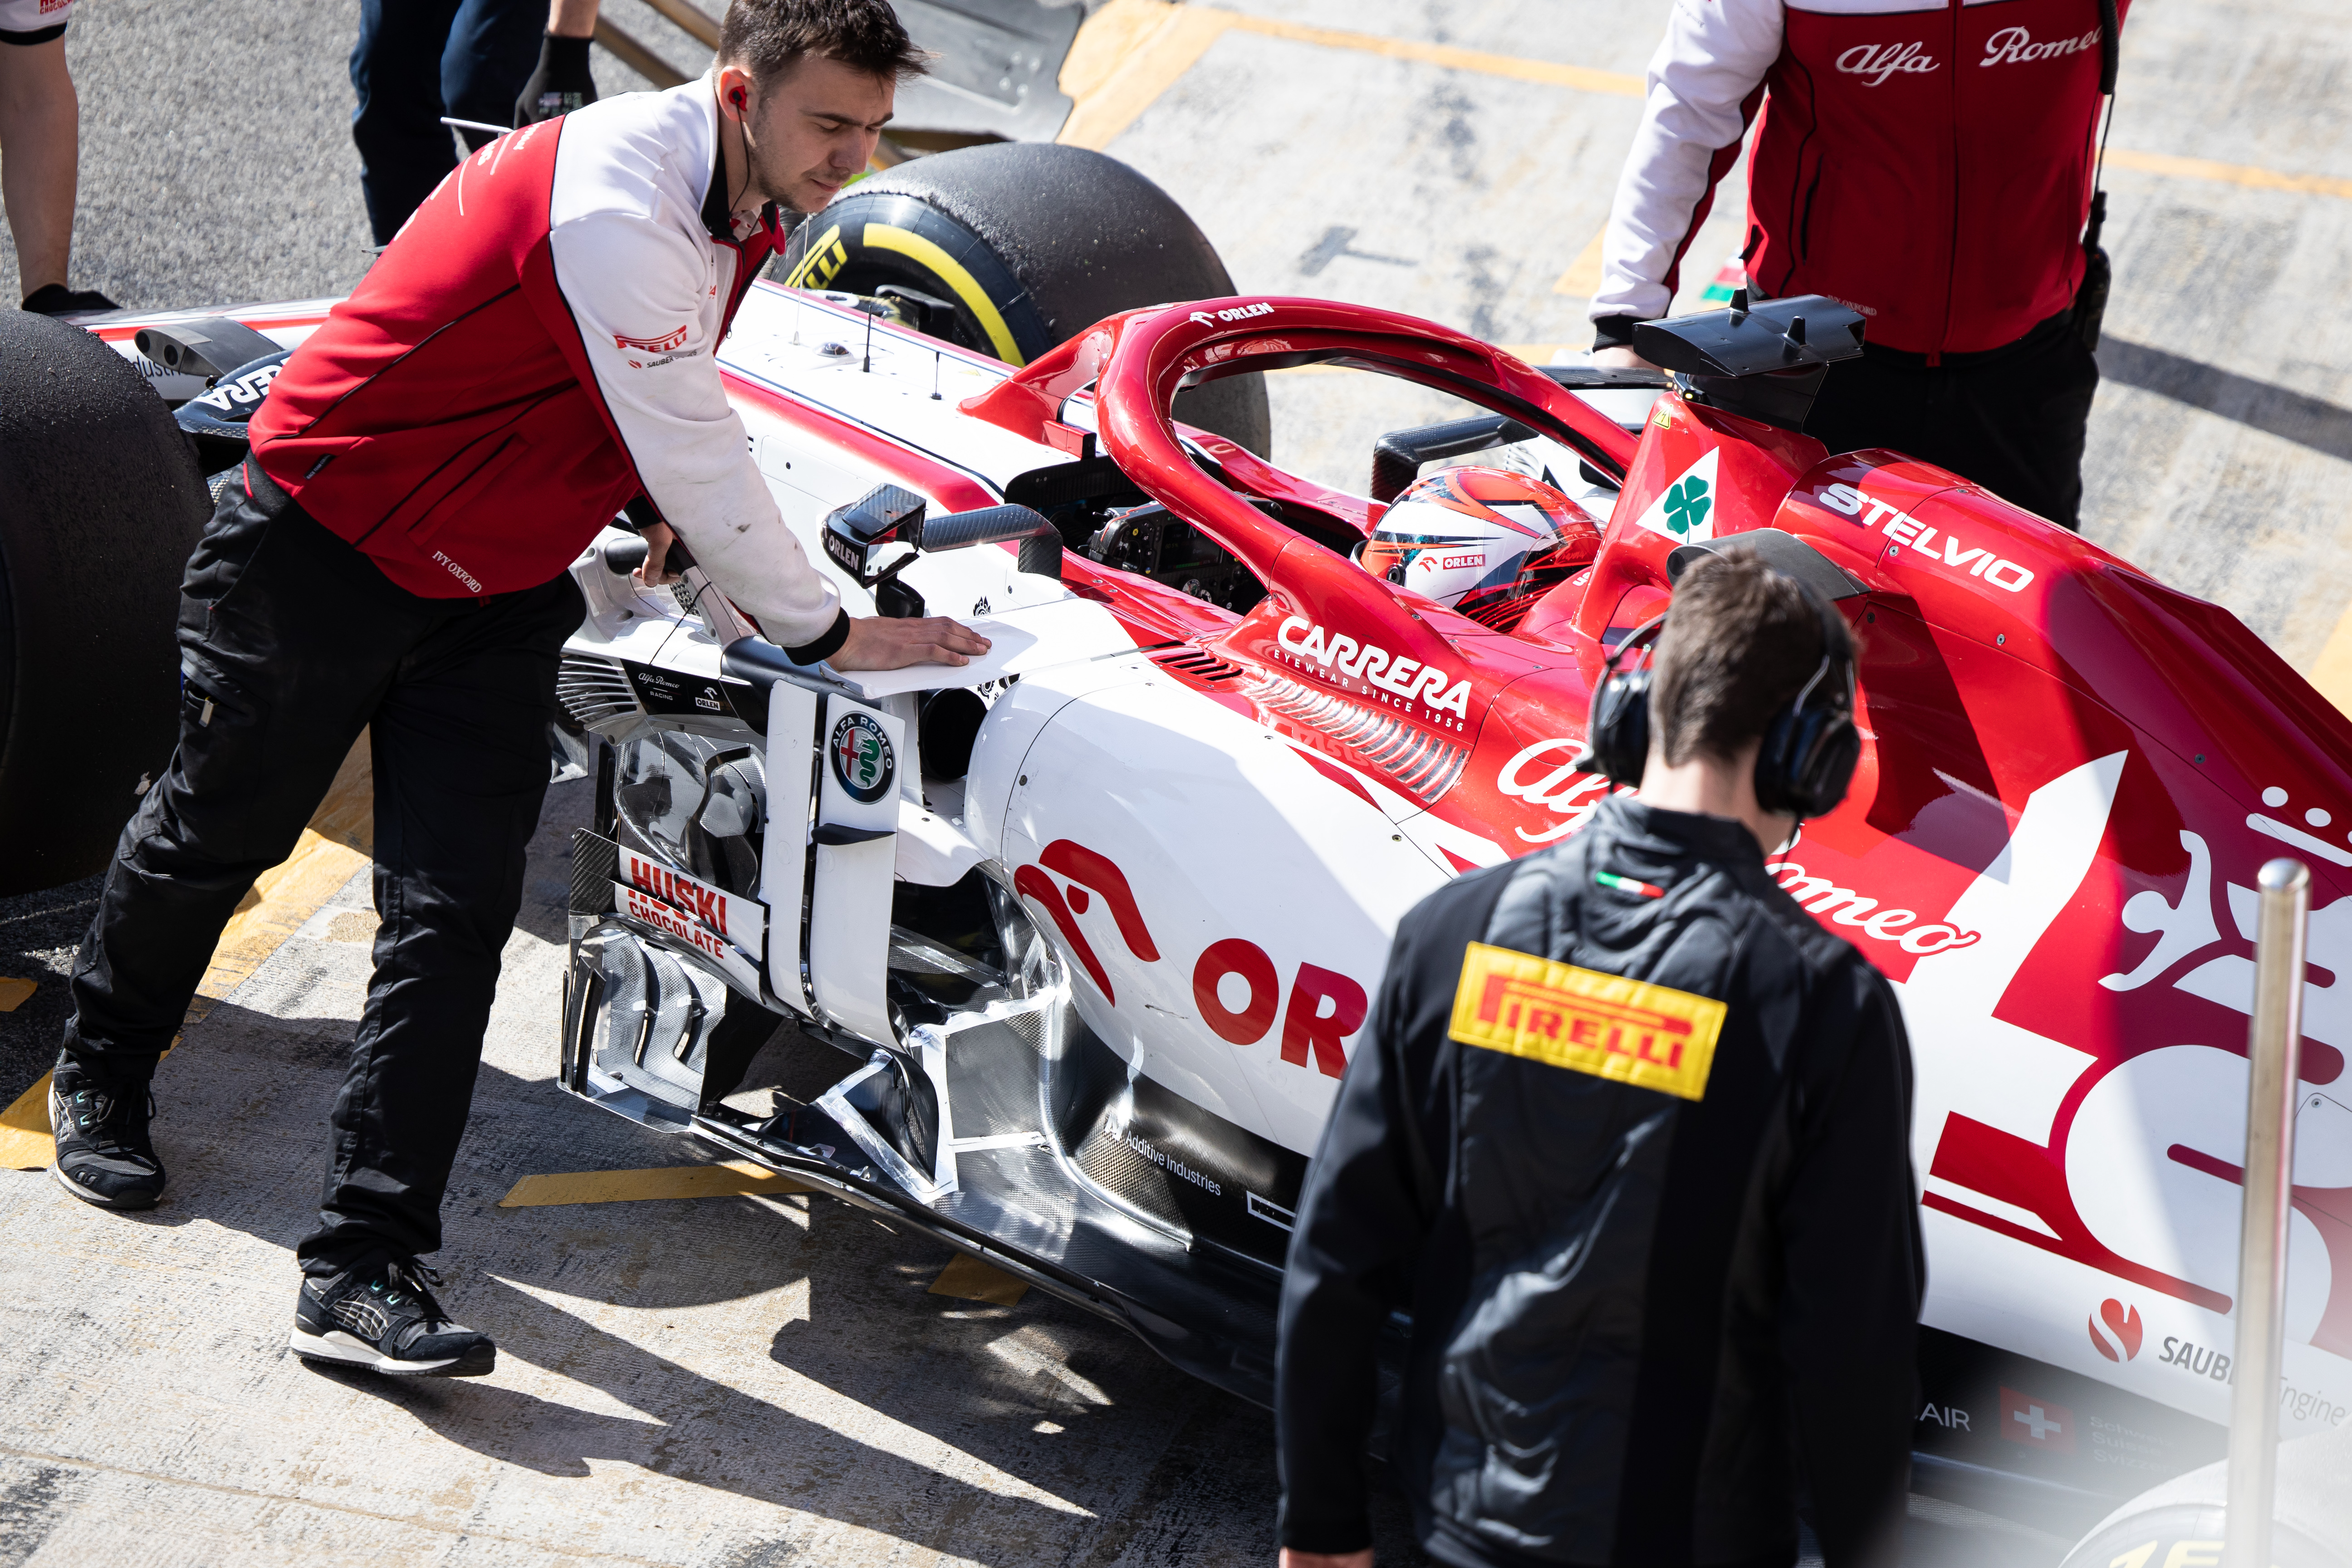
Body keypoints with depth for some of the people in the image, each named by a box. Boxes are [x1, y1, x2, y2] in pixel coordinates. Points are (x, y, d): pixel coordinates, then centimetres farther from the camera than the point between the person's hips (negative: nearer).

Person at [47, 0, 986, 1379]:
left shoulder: (738, 206, -1)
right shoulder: (615, 203, -30)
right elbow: (693, 459, -26)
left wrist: (666, 508, 15)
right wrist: (826, 631, -17)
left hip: (496, 595, 7)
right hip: (320, 549, -7)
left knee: (459, 914, -6)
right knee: (219, 835, 15)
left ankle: (365, 1267, -7)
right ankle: (104, 1067, 44)